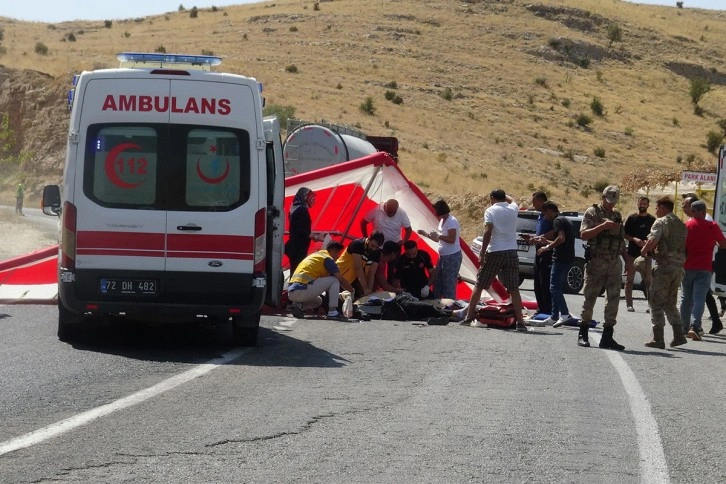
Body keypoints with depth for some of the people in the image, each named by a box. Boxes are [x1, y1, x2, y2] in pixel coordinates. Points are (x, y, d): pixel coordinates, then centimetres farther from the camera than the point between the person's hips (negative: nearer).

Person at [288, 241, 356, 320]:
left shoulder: (314, 255, 27)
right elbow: (341, 280, 3)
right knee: (334, 280, 2)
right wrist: (352, 291, 20)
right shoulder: (327, 259, 0)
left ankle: (299, 306, 7)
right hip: (303, 290, -9)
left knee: (318, 301, 35)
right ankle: (333, 312, -6)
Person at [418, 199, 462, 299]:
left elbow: (452, 239, -26)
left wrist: (438, 236, -23)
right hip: (443, 256, 10)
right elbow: (439, 239, 19)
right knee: (437, 282, 15)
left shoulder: (451, 221, -18)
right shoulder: (442, 221, 11)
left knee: (449, 284, -6)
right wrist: (426, 234, 14)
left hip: (452, 257, -10)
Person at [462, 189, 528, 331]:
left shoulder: (490, 211, -5)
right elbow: (512, 200, 34)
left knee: (479, 285, 9)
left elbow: (488, 232, -15)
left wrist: (482, 253, -14)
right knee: (514, 289, 2)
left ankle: (469, 317, 12)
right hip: (511, 252, 3)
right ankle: (520, 322, -6)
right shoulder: (513, 209, 8)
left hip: (494, 252, -3)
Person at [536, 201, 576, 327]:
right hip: (568, 259, 10)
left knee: (554, 287, -12)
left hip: (560, 259, -10)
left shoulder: (557, 221, -10)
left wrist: (548, 247, -14)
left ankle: (565, 313, -22)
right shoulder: (566, 220, 20)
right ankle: (554, 317, 17)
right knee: (556, 288, 14)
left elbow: (561, 238, -23)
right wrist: (549, 243, 27)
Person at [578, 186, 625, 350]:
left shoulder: (617, 215, 16)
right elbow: (583, 235, -12)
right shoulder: (592, 213, -1)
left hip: (614, 263, 5)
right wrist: (603, 226, -22)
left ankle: (607, 336, 4)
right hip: (596, 261, -5)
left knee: (614, 299, 1)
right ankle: (583, 334, 8)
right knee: (590, 298, -1)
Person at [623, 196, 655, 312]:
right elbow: (624, 234, 2)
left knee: (648, 281, 2)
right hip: (632, 253, -1)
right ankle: (629, 304, 6)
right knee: (629, 280, 2)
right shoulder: (631, 218, 3)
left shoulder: (652, 219, 7)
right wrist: (634, 239, -15)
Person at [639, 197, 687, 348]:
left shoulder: (661, 222, -8)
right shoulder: (681, 225, 16)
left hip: (665, 266, -7)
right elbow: (684, 246, 17)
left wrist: (644, 250, -3)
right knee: (670, 303, 18)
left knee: (656, 303, 0)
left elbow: (652, 241, -23)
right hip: (679, 266, 7)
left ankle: (658, 338, -3)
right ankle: (678, 335, 9)